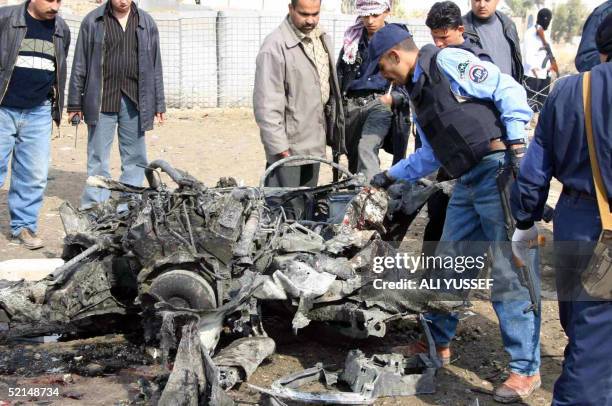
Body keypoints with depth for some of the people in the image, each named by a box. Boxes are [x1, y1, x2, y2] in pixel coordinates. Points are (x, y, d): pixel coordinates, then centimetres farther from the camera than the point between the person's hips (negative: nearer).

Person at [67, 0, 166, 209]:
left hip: (135, 102, 2)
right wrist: (75, 103, 2)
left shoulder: (146, 22, 9)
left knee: (135, 158, 5)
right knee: (98, 158, 1)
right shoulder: (93, 21, 2)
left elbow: (155, 66, 12)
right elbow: (80, 65, 4)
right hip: (102, 100, -2)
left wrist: (159, 104, 9)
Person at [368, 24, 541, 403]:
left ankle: (526, 368, 2)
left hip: (499, 171, -10)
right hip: (468, 183, 10)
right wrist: (391, 176, 33)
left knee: (509, 272, -7)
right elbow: (431, 154, 29)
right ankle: (439, 342, 34)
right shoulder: (418, 92, 21)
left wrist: (516, 143, -19)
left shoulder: (447, 61, -7)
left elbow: (509, 91, -12)